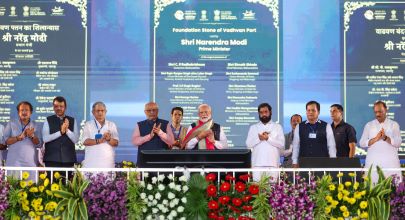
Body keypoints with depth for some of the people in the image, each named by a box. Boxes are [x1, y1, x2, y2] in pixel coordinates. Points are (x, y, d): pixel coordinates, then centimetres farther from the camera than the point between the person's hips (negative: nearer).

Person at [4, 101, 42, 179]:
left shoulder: (35, 126, 9)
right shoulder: (11, 124, 8)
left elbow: (39, 144, 3)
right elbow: (6, 141, -2)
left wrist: (32, 136, -15)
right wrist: (19, 137, -15)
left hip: (30, 163, 0)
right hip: (13, 162, 0)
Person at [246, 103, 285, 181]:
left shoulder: (277, 127, 12)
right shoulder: (253, 127, 16)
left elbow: (282, 144, 2)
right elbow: (248, 144, 6)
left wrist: (268, 138, -10)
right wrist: (258, 138, -10)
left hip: (273, 163, -1)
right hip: (257, 163, 1)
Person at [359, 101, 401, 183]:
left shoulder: (394, 124, 7)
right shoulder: (369, 125, 10)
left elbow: (398, 143, -2)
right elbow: (362, 143, 2)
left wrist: (385, 138, -18)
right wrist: (375, 139, -13)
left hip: (390, 162, -1)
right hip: (373, 162, 1)